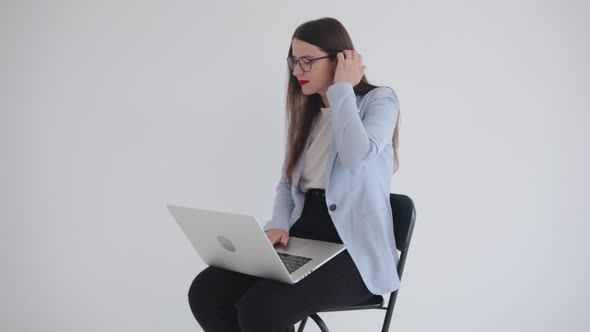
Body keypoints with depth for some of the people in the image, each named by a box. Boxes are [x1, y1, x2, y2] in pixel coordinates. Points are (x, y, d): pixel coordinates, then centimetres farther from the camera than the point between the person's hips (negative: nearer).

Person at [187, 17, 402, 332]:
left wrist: (341, 89, -12)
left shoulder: (379, 99, -3)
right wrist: (278, 226, -3)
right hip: (302, 238, 7)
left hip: (354, 249, -6)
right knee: (205, 292, -14)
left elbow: (356, 156, -24)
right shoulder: (305, 113, 16)